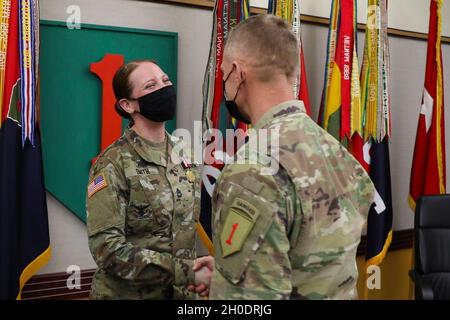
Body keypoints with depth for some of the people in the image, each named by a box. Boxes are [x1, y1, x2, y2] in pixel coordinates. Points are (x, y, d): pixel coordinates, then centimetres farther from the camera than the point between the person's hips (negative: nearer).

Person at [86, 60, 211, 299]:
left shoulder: (183, 153, 2)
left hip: (181, 292, 6)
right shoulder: (113, 164, -16)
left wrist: (198, 273, -3)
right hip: (126, 293, -5)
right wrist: (186, 272, -24)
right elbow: (107, 249, -22)